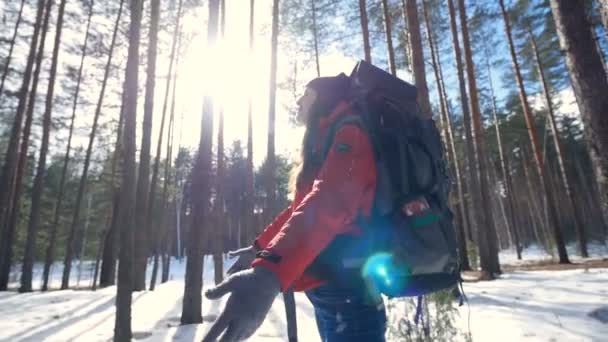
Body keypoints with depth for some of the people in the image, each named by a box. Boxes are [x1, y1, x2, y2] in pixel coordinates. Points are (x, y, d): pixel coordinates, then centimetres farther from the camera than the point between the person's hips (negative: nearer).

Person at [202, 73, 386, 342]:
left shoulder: (349, 135, -11)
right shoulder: (323, 145, 21)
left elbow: (328, 203, -30)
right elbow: (302, 206, 27)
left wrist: (270, 269, -44)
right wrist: (261, 247, 32)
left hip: (345, 289, -10)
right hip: (328, 287, 10)